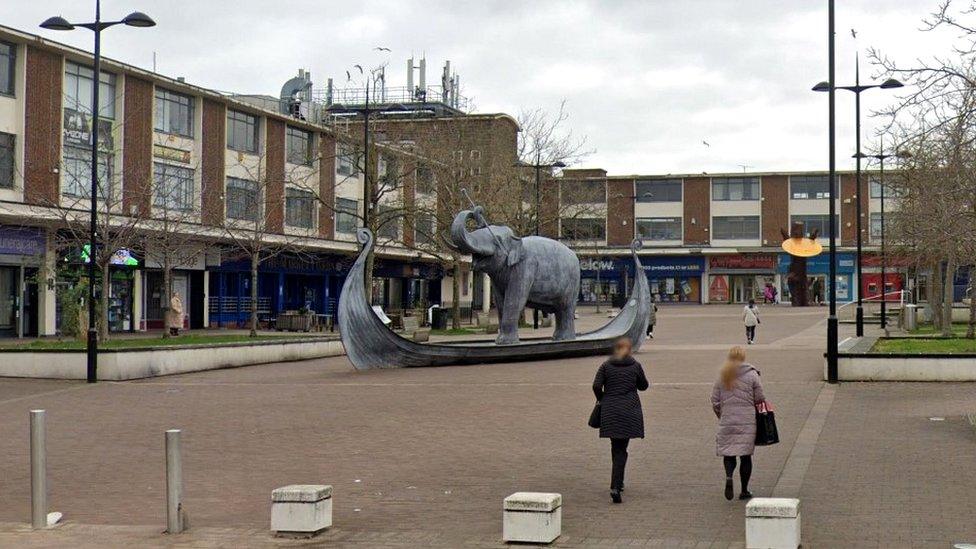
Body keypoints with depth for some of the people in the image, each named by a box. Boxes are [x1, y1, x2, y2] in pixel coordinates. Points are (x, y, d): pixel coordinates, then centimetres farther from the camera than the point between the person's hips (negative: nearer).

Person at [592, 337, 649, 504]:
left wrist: (601, 399, 10)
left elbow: (596, 386, -6)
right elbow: (643, 386, 10)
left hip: (609, 412, 1)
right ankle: (615, 486, -15)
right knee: (621, 449, -1)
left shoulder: (606, 366, 1)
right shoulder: (635, 366, -1)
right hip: (629, 412, -1)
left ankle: (618, 483, 26)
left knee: (616, 447, 16)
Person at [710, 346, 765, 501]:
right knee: (746, 455, 6)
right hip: (747, 422, -2)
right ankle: (744, 491, 11)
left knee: (728, 452, 10)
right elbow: (760, 399, -2)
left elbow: (715, 401, 5)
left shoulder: (722, 376, 5)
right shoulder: (752, 375, -3)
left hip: (727, 421, 2)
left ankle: (729, 476, -18)